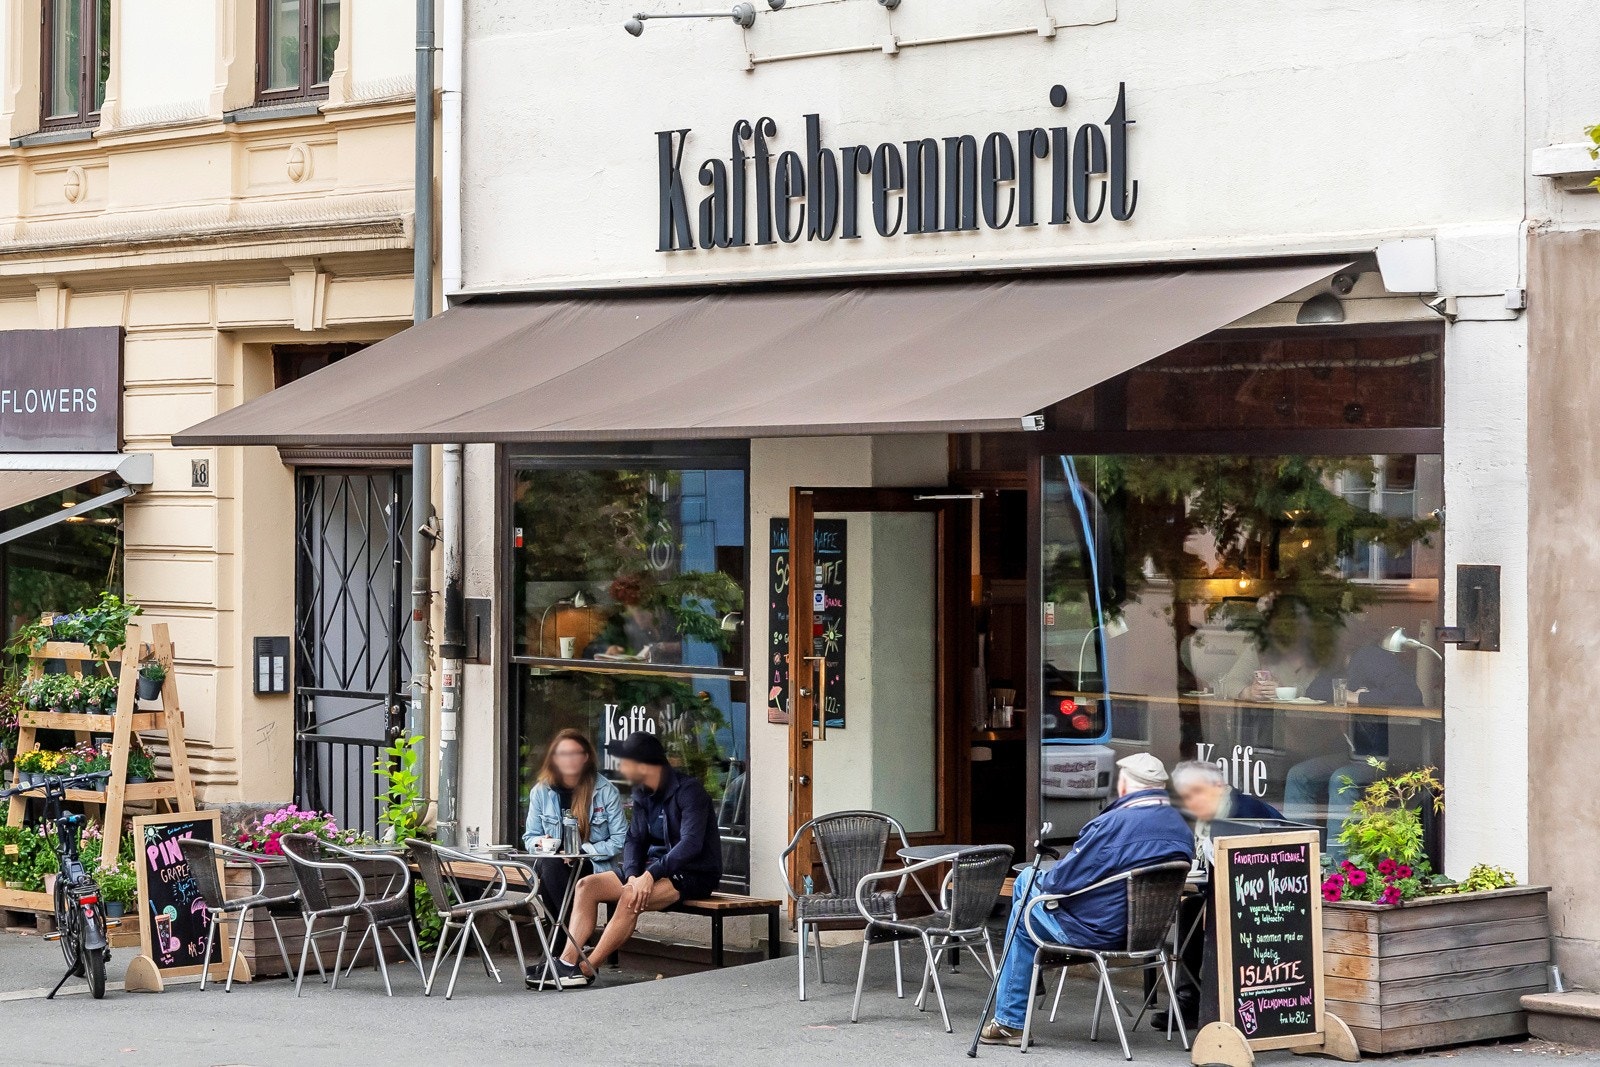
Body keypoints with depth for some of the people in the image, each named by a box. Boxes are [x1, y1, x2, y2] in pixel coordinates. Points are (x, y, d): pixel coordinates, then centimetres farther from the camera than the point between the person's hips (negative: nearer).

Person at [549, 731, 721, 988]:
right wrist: (632, 875, -14)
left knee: (631, 898, -33)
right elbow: (634, 840, 7)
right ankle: (567, 961, -18)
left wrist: (650, 875, -32)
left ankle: (586, 970, -27)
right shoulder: (643, 794, 10)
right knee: (587, 886, -8)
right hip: (656, 868, 8)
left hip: (694, 873, -8)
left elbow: (691, 844, -25)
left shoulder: (688, 791, -16)